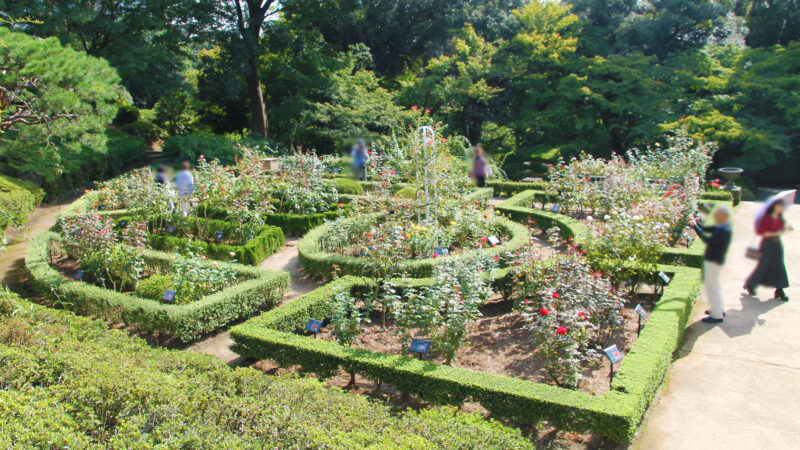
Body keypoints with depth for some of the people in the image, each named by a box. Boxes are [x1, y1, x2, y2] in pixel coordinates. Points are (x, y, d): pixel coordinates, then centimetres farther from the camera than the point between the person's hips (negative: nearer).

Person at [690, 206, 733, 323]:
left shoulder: (724, 230, -24)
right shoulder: (721, 227, 7)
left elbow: (708, 240, -28)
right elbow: (706, 228, 14)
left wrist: (695, 226, -25)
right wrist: (696, 223, -3)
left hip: (713, 261, -11)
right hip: (713, 259, 11)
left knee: (711, 286, -3)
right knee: (714, 284, 23)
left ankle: (717, 315, 3)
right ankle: (719, 309, 36)